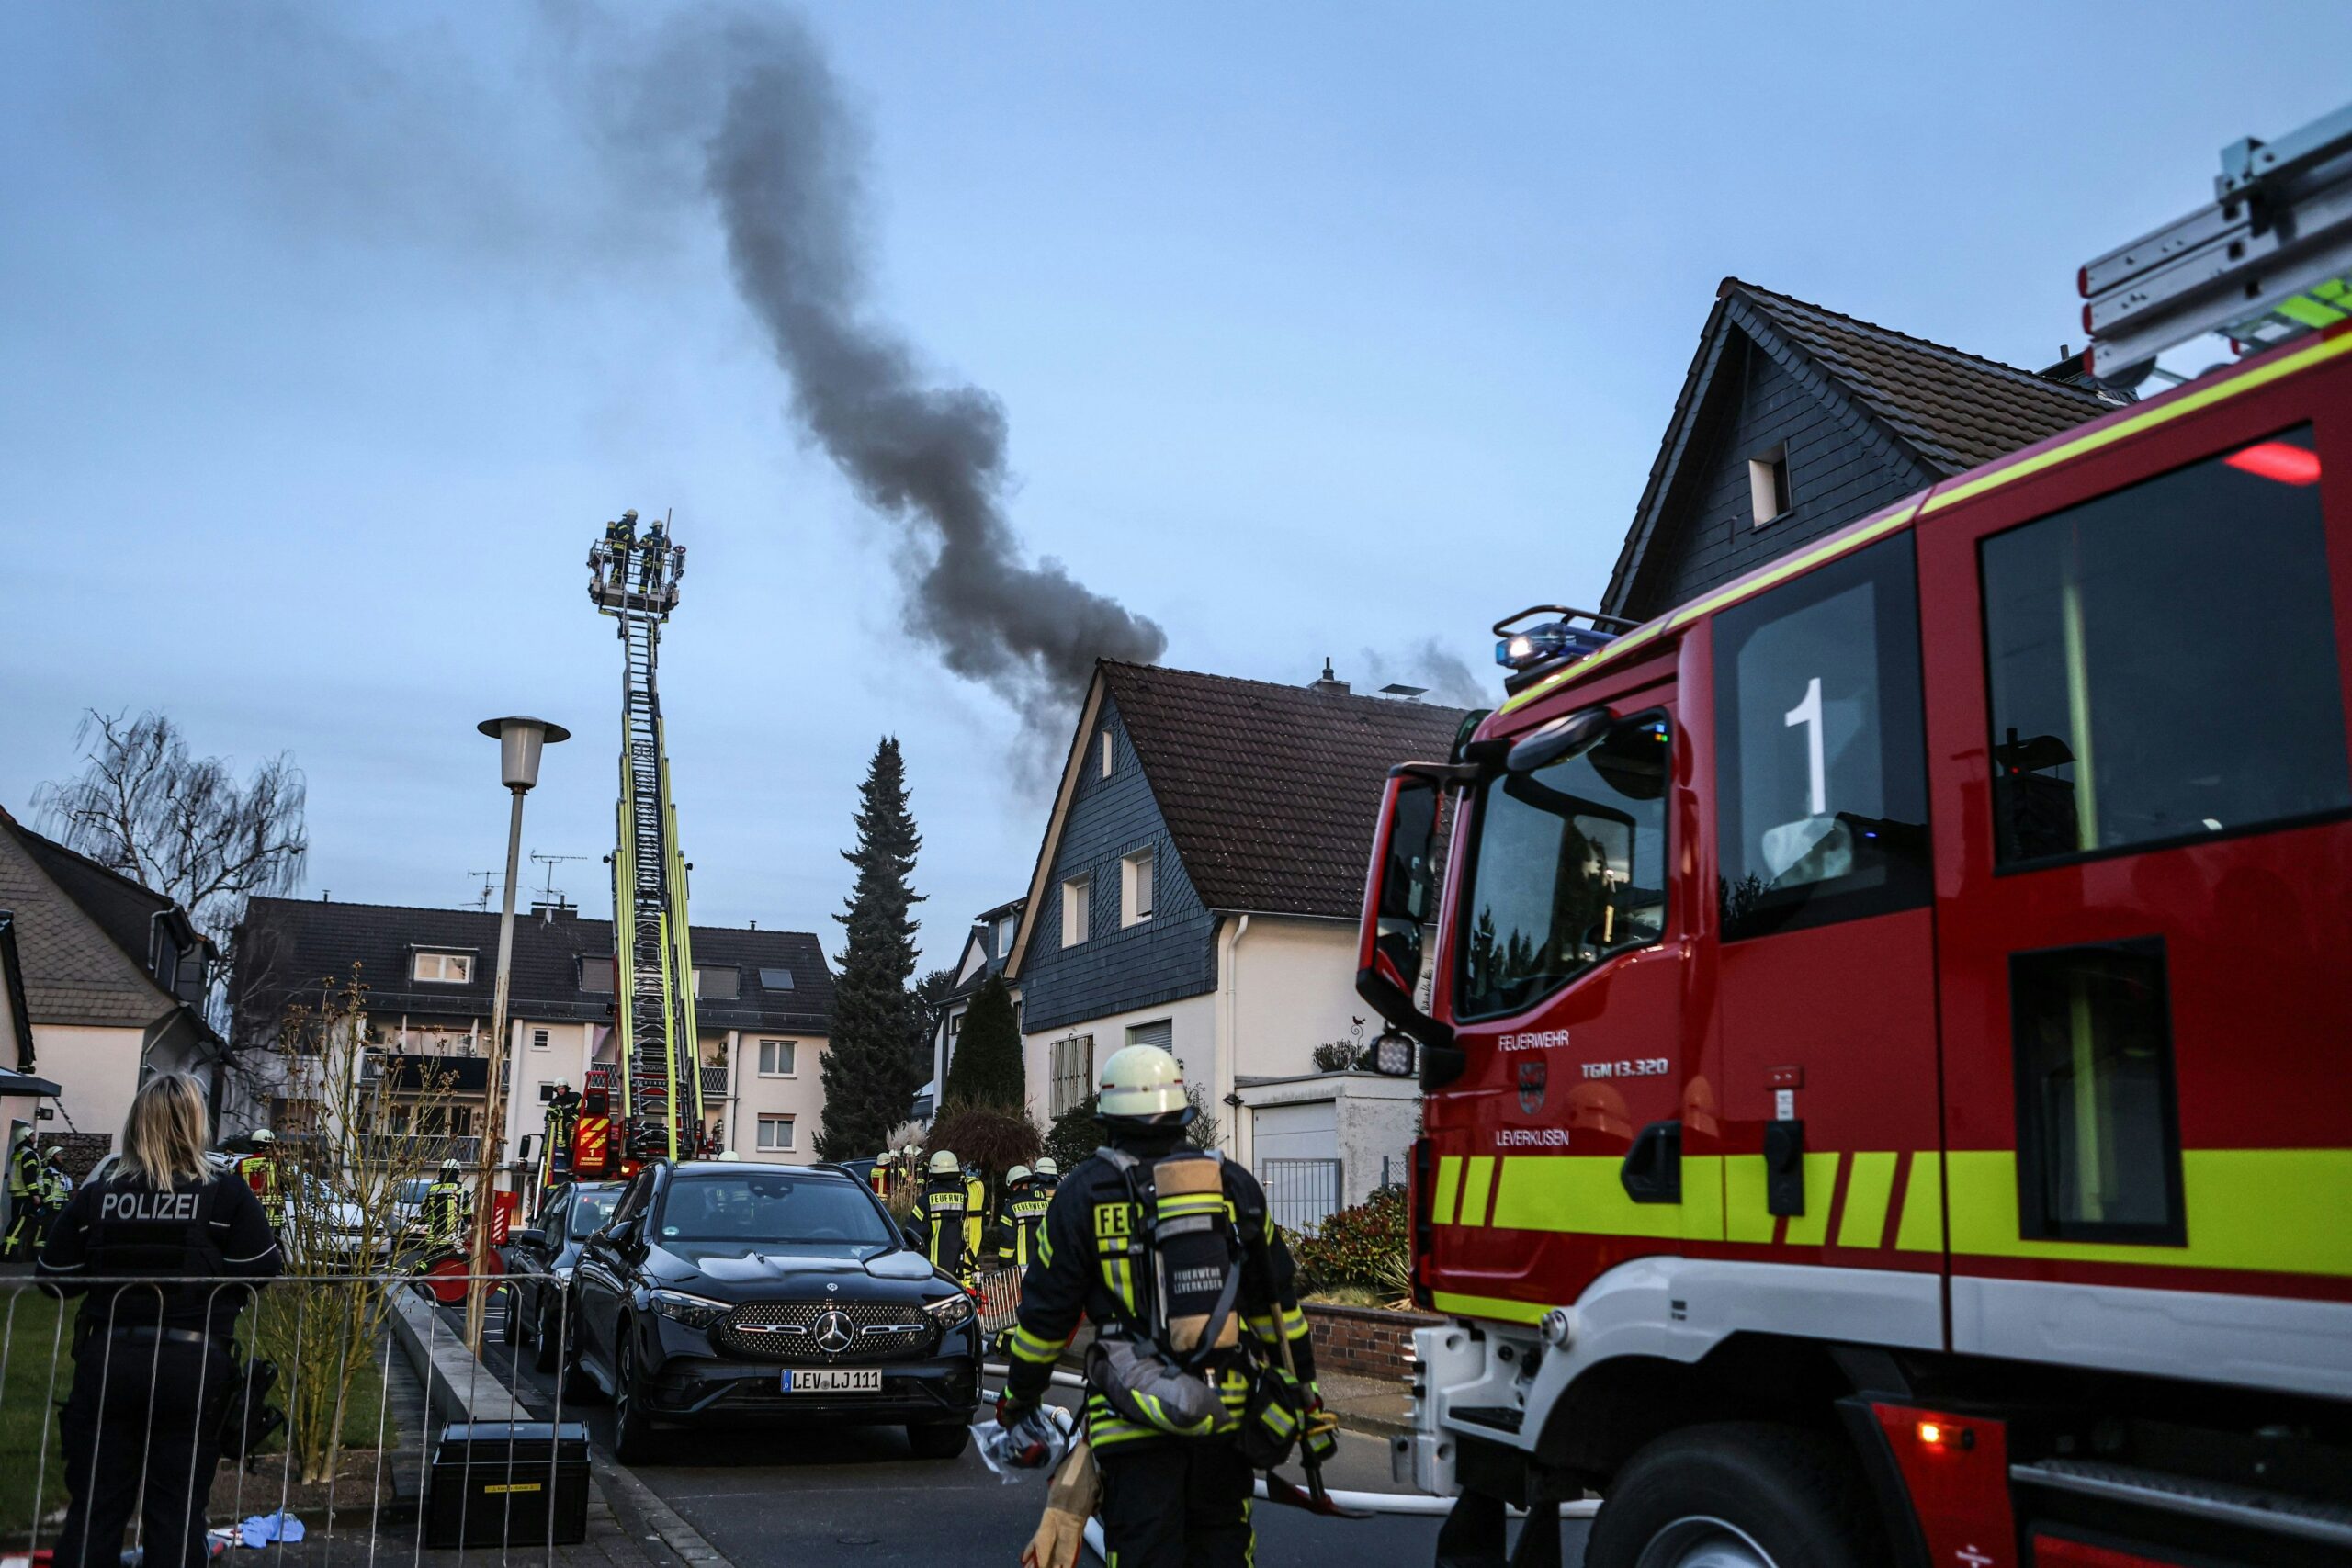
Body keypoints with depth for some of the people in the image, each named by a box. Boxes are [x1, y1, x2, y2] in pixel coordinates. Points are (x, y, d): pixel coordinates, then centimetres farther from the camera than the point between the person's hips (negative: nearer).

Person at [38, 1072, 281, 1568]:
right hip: (191, 1366, -2)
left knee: (93, 1509, 11)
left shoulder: (93, 1198, -1)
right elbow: (266, 1276, -7)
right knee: (177, 1512, 5)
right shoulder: (227, 1196, -8)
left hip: (106, 1364, 2)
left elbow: (54, 1280, 4)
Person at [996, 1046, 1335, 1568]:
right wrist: (1303, 1392, 20)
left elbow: (1046, 1309, 2)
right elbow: (1279, 1302, 11)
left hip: (1138, 1418, -3)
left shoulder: (1086, 1192, -2)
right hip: (1230, 1410, 3)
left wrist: (1019, 1394, 16)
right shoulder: (1233, 1184, 6)